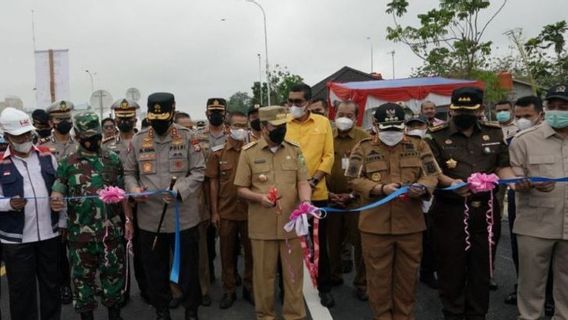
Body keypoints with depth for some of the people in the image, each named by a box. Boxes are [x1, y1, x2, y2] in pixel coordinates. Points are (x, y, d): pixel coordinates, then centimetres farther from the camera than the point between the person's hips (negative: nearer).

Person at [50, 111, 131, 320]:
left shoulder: (113, 160, 5)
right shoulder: (67, 164, 0)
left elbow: (122, 192, 8)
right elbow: (58, 189, -3)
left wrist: (128, 219, 4)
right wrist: (56, 199, -28)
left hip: (112, 230, 1)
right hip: (81, 232, -1)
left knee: (114, 272, 12)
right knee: (83, 275, 11)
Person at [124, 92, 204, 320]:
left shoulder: (187, 137, -4)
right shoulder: (137, 140, 4)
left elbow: (198, 172, -5)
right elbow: (129, 172, 12)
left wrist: (179, 191, -21)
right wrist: (133, 188, -9)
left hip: (183, 217, -2)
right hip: (149, 218, 2)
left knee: (188, 266, 10)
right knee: (154, 268, 15)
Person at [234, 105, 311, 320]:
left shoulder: (294, 150, 5)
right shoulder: (249, 152, -2)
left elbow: (303, 182, 3)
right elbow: (241, 189, 1)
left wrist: (305, 201, -17)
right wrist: (259, 198, -19)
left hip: (291, 223, 2)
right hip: (262, 225, -2)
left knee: (294, 273, 11)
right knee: (264, 273, 10)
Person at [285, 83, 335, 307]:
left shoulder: (323, 123, 2)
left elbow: (328, 156, 0)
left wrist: (313, 181, -11)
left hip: (316, 193, 0)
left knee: (320, 243, 11)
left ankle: (324, 287, 26)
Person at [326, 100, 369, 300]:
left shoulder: (364, 139, -4)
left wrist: (352, 194, -10)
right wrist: (327, 193, -3)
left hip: (356, 199, -2)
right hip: (331, 199, 2)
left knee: (359, 242, 3)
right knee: (333, 240, 13)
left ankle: (361, 283, 17)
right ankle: (335, 275, 31)